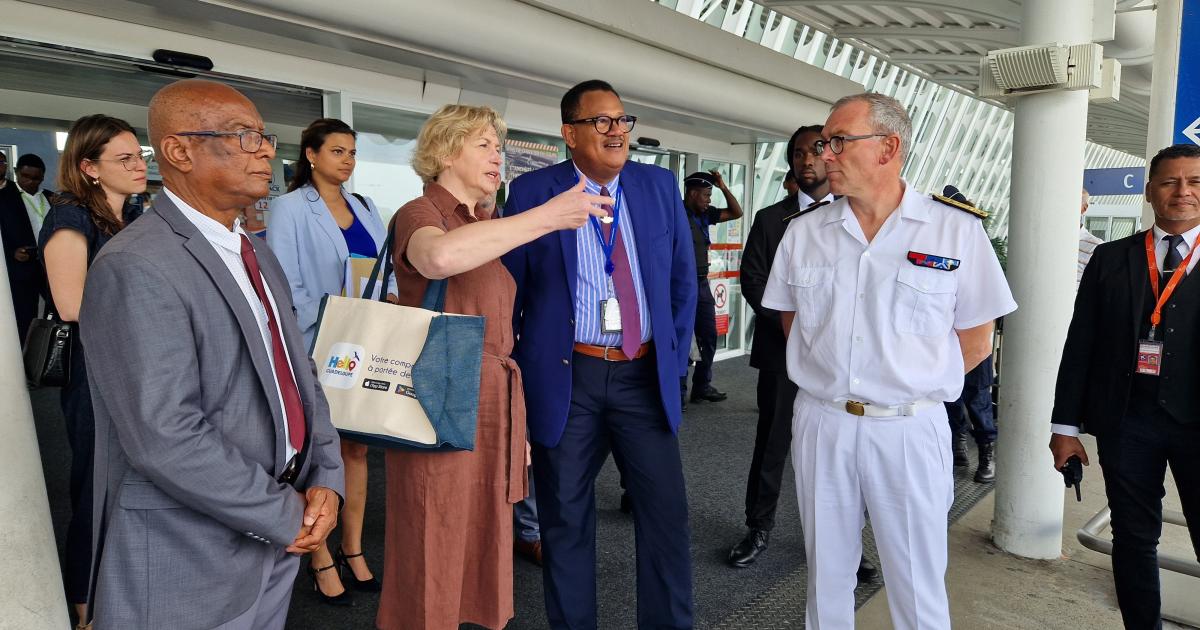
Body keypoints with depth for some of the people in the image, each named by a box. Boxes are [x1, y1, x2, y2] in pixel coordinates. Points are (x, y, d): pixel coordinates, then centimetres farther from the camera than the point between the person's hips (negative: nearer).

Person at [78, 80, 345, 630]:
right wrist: (287, 515, -16)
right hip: (190, 563, -7)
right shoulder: (137, 269, -20)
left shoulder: (257, 253, 8)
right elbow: (166, 438, -25)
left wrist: (325, 479, -4)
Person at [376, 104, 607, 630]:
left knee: (488, 548, 14)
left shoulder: (488, 229, 17)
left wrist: (519, 421, 16)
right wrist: (548, 215, -29)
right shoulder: (419, 214, -6)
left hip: (496, 406, 7)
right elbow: (440, 257, -34)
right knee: (433, 561, 1)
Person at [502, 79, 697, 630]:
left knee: (667, 515, 7)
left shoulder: (660, 185, 6)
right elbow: (508, 290, 1)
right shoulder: (532, 191, -3)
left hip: (645, 376, 3)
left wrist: (675, 357, 7)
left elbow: (682, 279, 12)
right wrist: (514, 375, 0)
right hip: (566, 379, -2)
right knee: (565, 521, 11)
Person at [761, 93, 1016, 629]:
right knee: (827, 577, 17)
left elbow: (975, 342, 1)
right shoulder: (803, 231, 2)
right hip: (819, 423, 3)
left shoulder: (957, 230, -6)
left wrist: (910, 385, 3)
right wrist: (830, 378, 7)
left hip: (909, 429, -2)